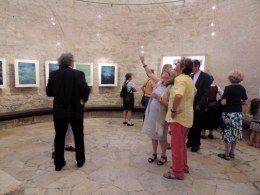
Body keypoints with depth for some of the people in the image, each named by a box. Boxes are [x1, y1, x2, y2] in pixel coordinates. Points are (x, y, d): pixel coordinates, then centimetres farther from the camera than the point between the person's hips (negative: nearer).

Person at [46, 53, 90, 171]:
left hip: (59, 110, 2)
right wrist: (83, 100, -3)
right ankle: (80, 161, 25)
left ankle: (59, 163, 19)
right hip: (76, 110, -2)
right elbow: (86, 89, -21)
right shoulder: (78, 74, -10)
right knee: (78, 136, 14)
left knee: (59, 137, 12)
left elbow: (49, 92, 2)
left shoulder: (53, 74, -1)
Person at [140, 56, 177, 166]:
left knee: (161, 137, 7)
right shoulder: (159, 82, 3)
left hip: (161, 116, -6)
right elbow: (150, 74, 13)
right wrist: (143, 63, 12)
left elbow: (170, 105, -22)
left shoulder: (171, 89, -16)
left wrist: (158, 97, -26)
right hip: (152, 114, 6)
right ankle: (154, 154, 33)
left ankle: (163, 156, 27)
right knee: (153, 136, 16)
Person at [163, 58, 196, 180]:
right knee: (181, 143, 20)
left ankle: (178, 172, 12)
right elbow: (194, 92, 31)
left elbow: (178, 96, -38)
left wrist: (173, 110, -25)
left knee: (176, 144, 1)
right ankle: (183, 166, 33)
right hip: (186, 116, 10)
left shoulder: (180, 79, -19)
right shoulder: (188, 79, 12)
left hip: (179, 116, -10)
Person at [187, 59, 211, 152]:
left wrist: (199, 105, -15)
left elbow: (206, 92, -11)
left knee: (197, 126, 6)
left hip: (198, 106, -4)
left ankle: (196, 144, 20)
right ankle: (190, 141, 23)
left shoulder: (205, 76, -7)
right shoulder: (190, 76, 9)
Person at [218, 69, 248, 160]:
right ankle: (232, 153, 26)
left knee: (228, 134, 3)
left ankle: (226, 154, 12)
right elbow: (245, 102, 5)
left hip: (228, 114, -5)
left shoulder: (228, 88, -16)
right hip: (238, 114, 5)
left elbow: (223, 102, -20)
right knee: (235, 133, 14)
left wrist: (228, 102, 2)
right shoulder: (242, 89, 1)